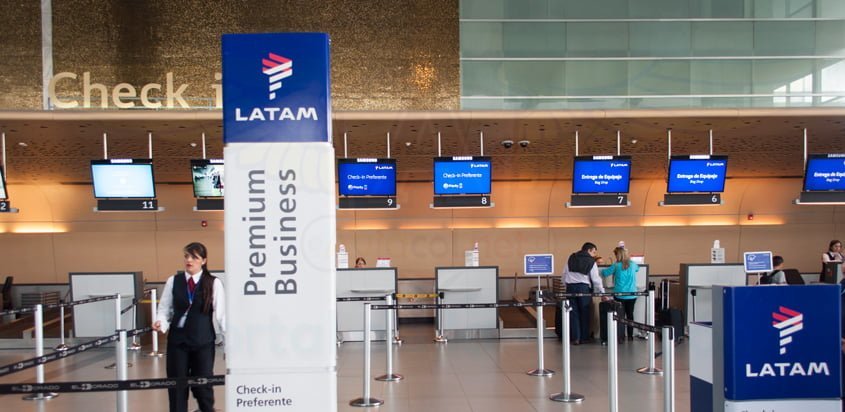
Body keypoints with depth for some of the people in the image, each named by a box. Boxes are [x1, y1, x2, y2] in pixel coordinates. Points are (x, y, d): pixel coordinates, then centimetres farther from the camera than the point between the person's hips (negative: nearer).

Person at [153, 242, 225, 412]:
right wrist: (161, 322, -15)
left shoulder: (214, 283, -4)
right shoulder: (173, 281, 2)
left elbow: (221, 313, -4)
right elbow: (164, 308, 5)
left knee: (202, 384, 6)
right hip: (177, 340, 2)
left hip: (203, 341, -2)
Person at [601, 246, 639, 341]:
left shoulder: (616, 266, -8)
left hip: (620, 295, -3)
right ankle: (630, 336, 15)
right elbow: (637, 268, 26)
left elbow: (604, 273, -2)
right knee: (630, 314, 10)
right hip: (632, 295, 3)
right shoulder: (633, 265, 3)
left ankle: (620, 336, 7)